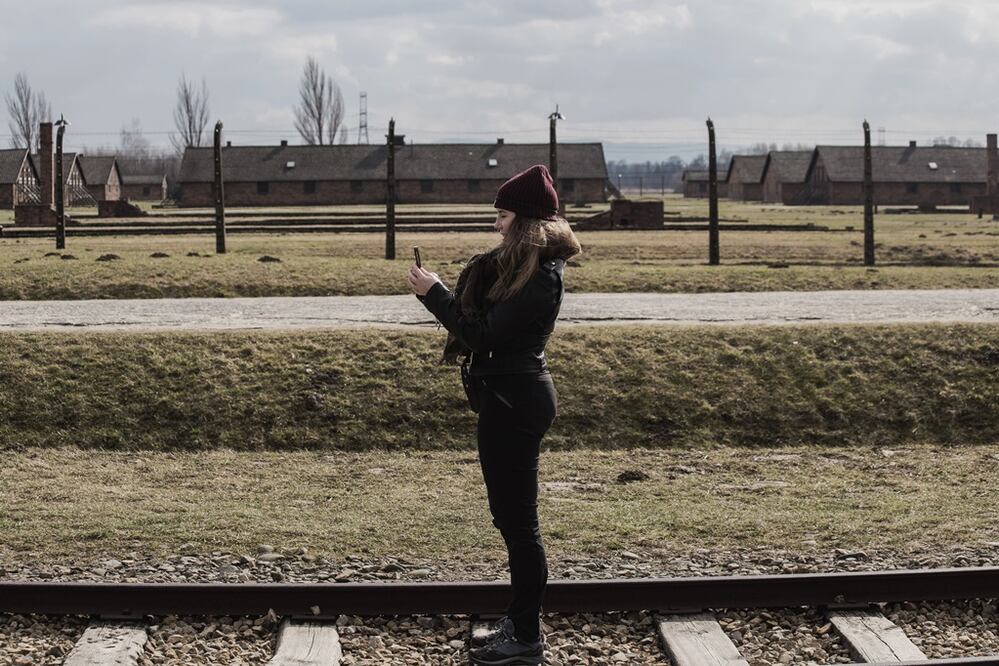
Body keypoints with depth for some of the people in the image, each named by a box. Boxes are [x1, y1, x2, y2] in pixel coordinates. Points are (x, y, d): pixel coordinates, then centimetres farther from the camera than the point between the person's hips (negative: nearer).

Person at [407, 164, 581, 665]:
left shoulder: (540, 277, -19)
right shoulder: (520, 266, 13)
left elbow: (484, 333, -22)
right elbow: (482, 318, 11)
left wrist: (434, 294, -15)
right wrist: (440, 292, -2)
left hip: (514, 403, -11)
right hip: (510, 397, 11)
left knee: (518, 520, -2)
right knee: (512, 518, 17)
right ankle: (519, 623, 28)